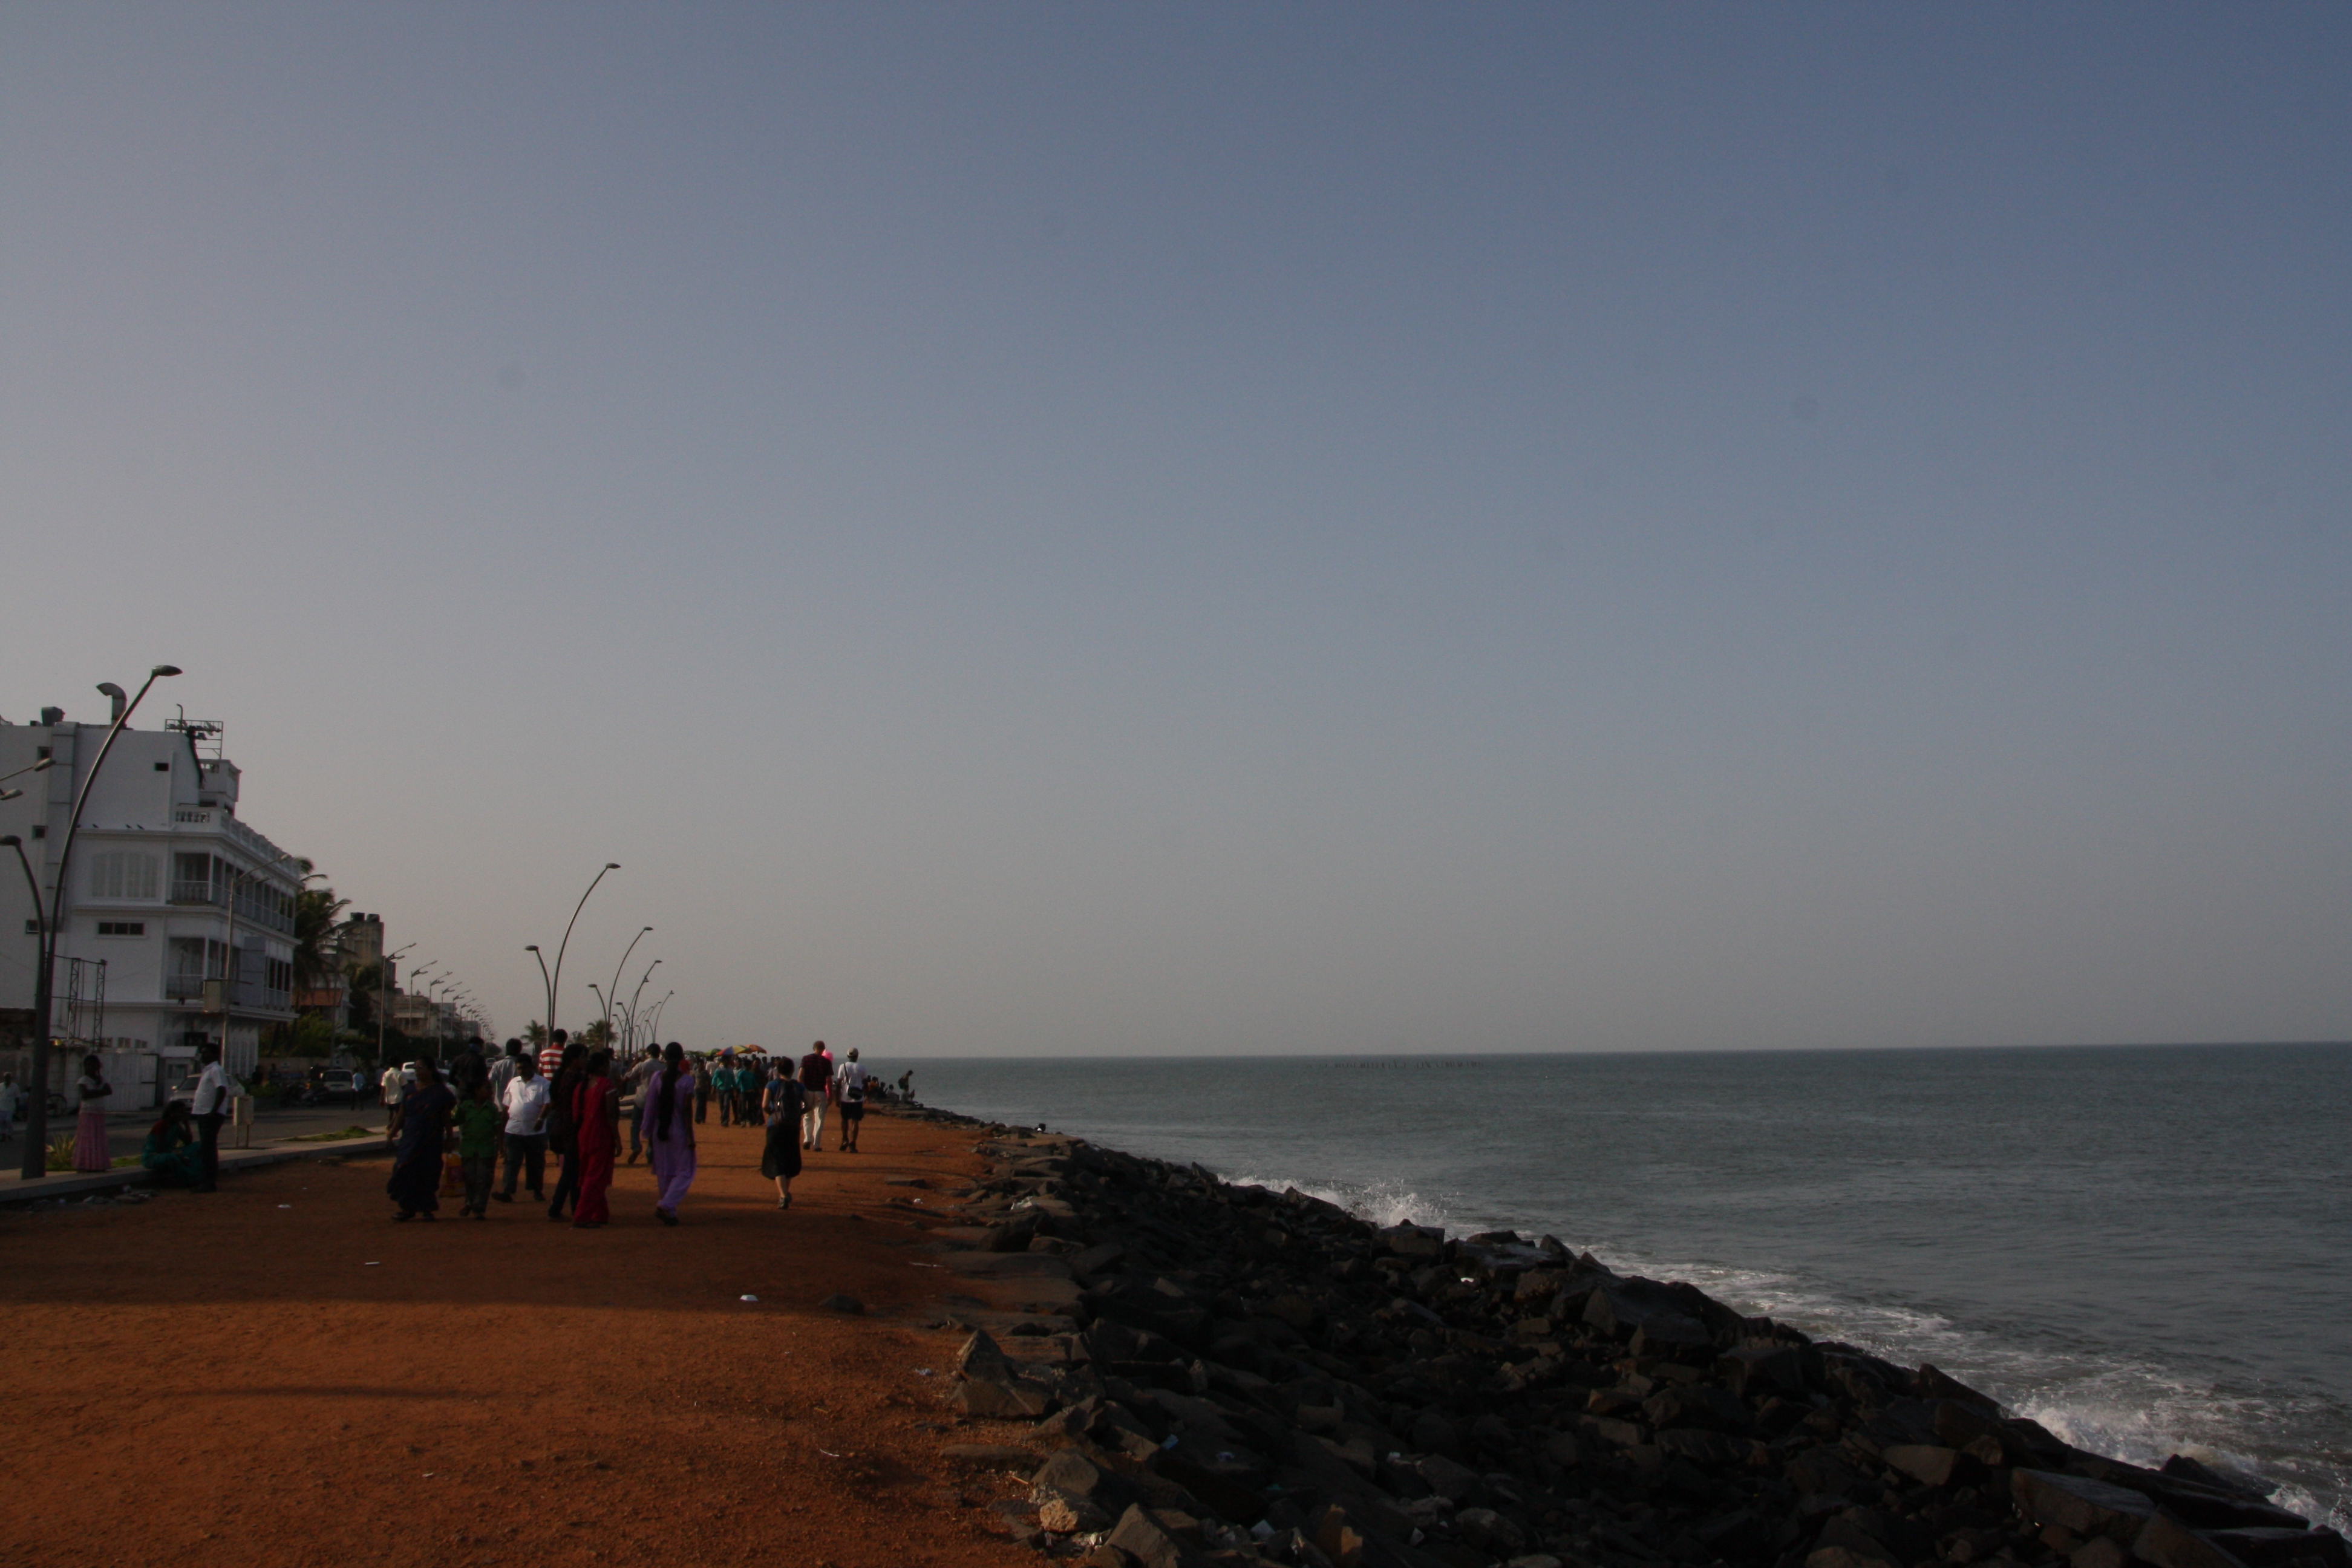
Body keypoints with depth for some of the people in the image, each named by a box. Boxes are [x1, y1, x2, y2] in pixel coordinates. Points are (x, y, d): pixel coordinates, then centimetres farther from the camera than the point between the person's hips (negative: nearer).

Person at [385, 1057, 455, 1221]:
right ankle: (408, 1208, 6)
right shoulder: (410, 1092, 9)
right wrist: (392, 1133, 2)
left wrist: (449, 1138, -2)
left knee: (428, 1175, 1)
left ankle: (427, 1209, 13)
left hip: (431, 1142, -3)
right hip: (409, 1140, 3)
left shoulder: (440, 1092, -1)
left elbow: (447, 1118, 0)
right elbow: (401, 1115, 12)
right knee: (407, 1173, -2)